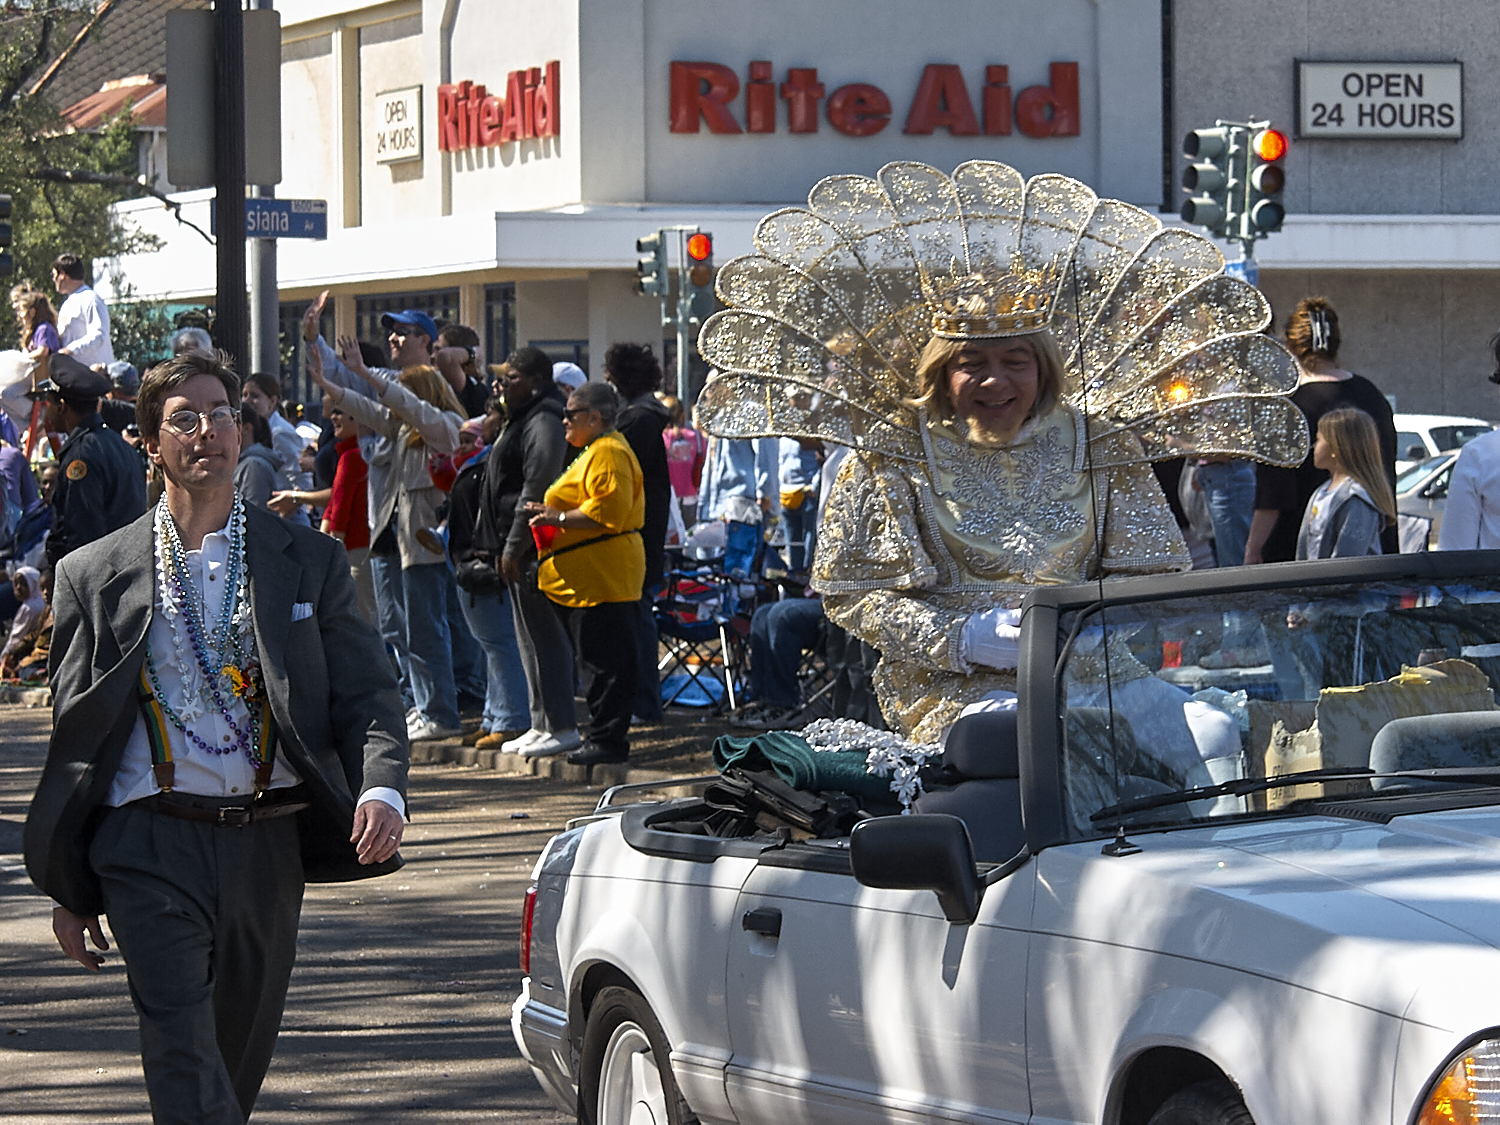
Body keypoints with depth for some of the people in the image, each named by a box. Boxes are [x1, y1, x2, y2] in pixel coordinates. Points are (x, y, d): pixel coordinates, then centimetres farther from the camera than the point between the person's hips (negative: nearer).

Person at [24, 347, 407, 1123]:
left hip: (268, 846, 3)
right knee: (186, 1061, -16)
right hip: (151, 846, -3)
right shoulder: (95, 576, 7)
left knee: (242, 1057, 11)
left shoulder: (310, 563, 10)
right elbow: (72, 735, 10)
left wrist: (381, 790, -17)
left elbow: (366, 695, 5)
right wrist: (67, 890, 8)